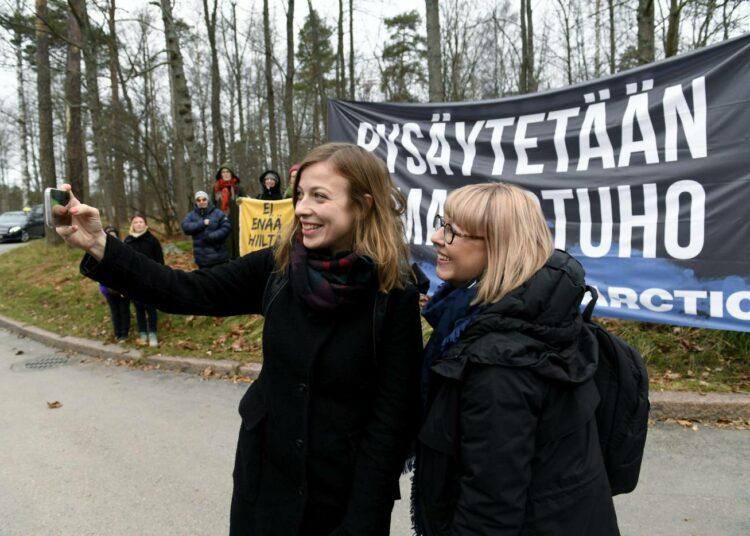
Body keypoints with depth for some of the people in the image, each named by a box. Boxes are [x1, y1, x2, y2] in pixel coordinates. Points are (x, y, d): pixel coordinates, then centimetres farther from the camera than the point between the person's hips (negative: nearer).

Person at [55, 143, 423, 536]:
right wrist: (100, 248, -16)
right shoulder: (277, 267, -7)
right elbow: (187, 292, -5)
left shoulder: (395, 299, -18)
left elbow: (392, 422, -15)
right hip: (265, 473, 4)